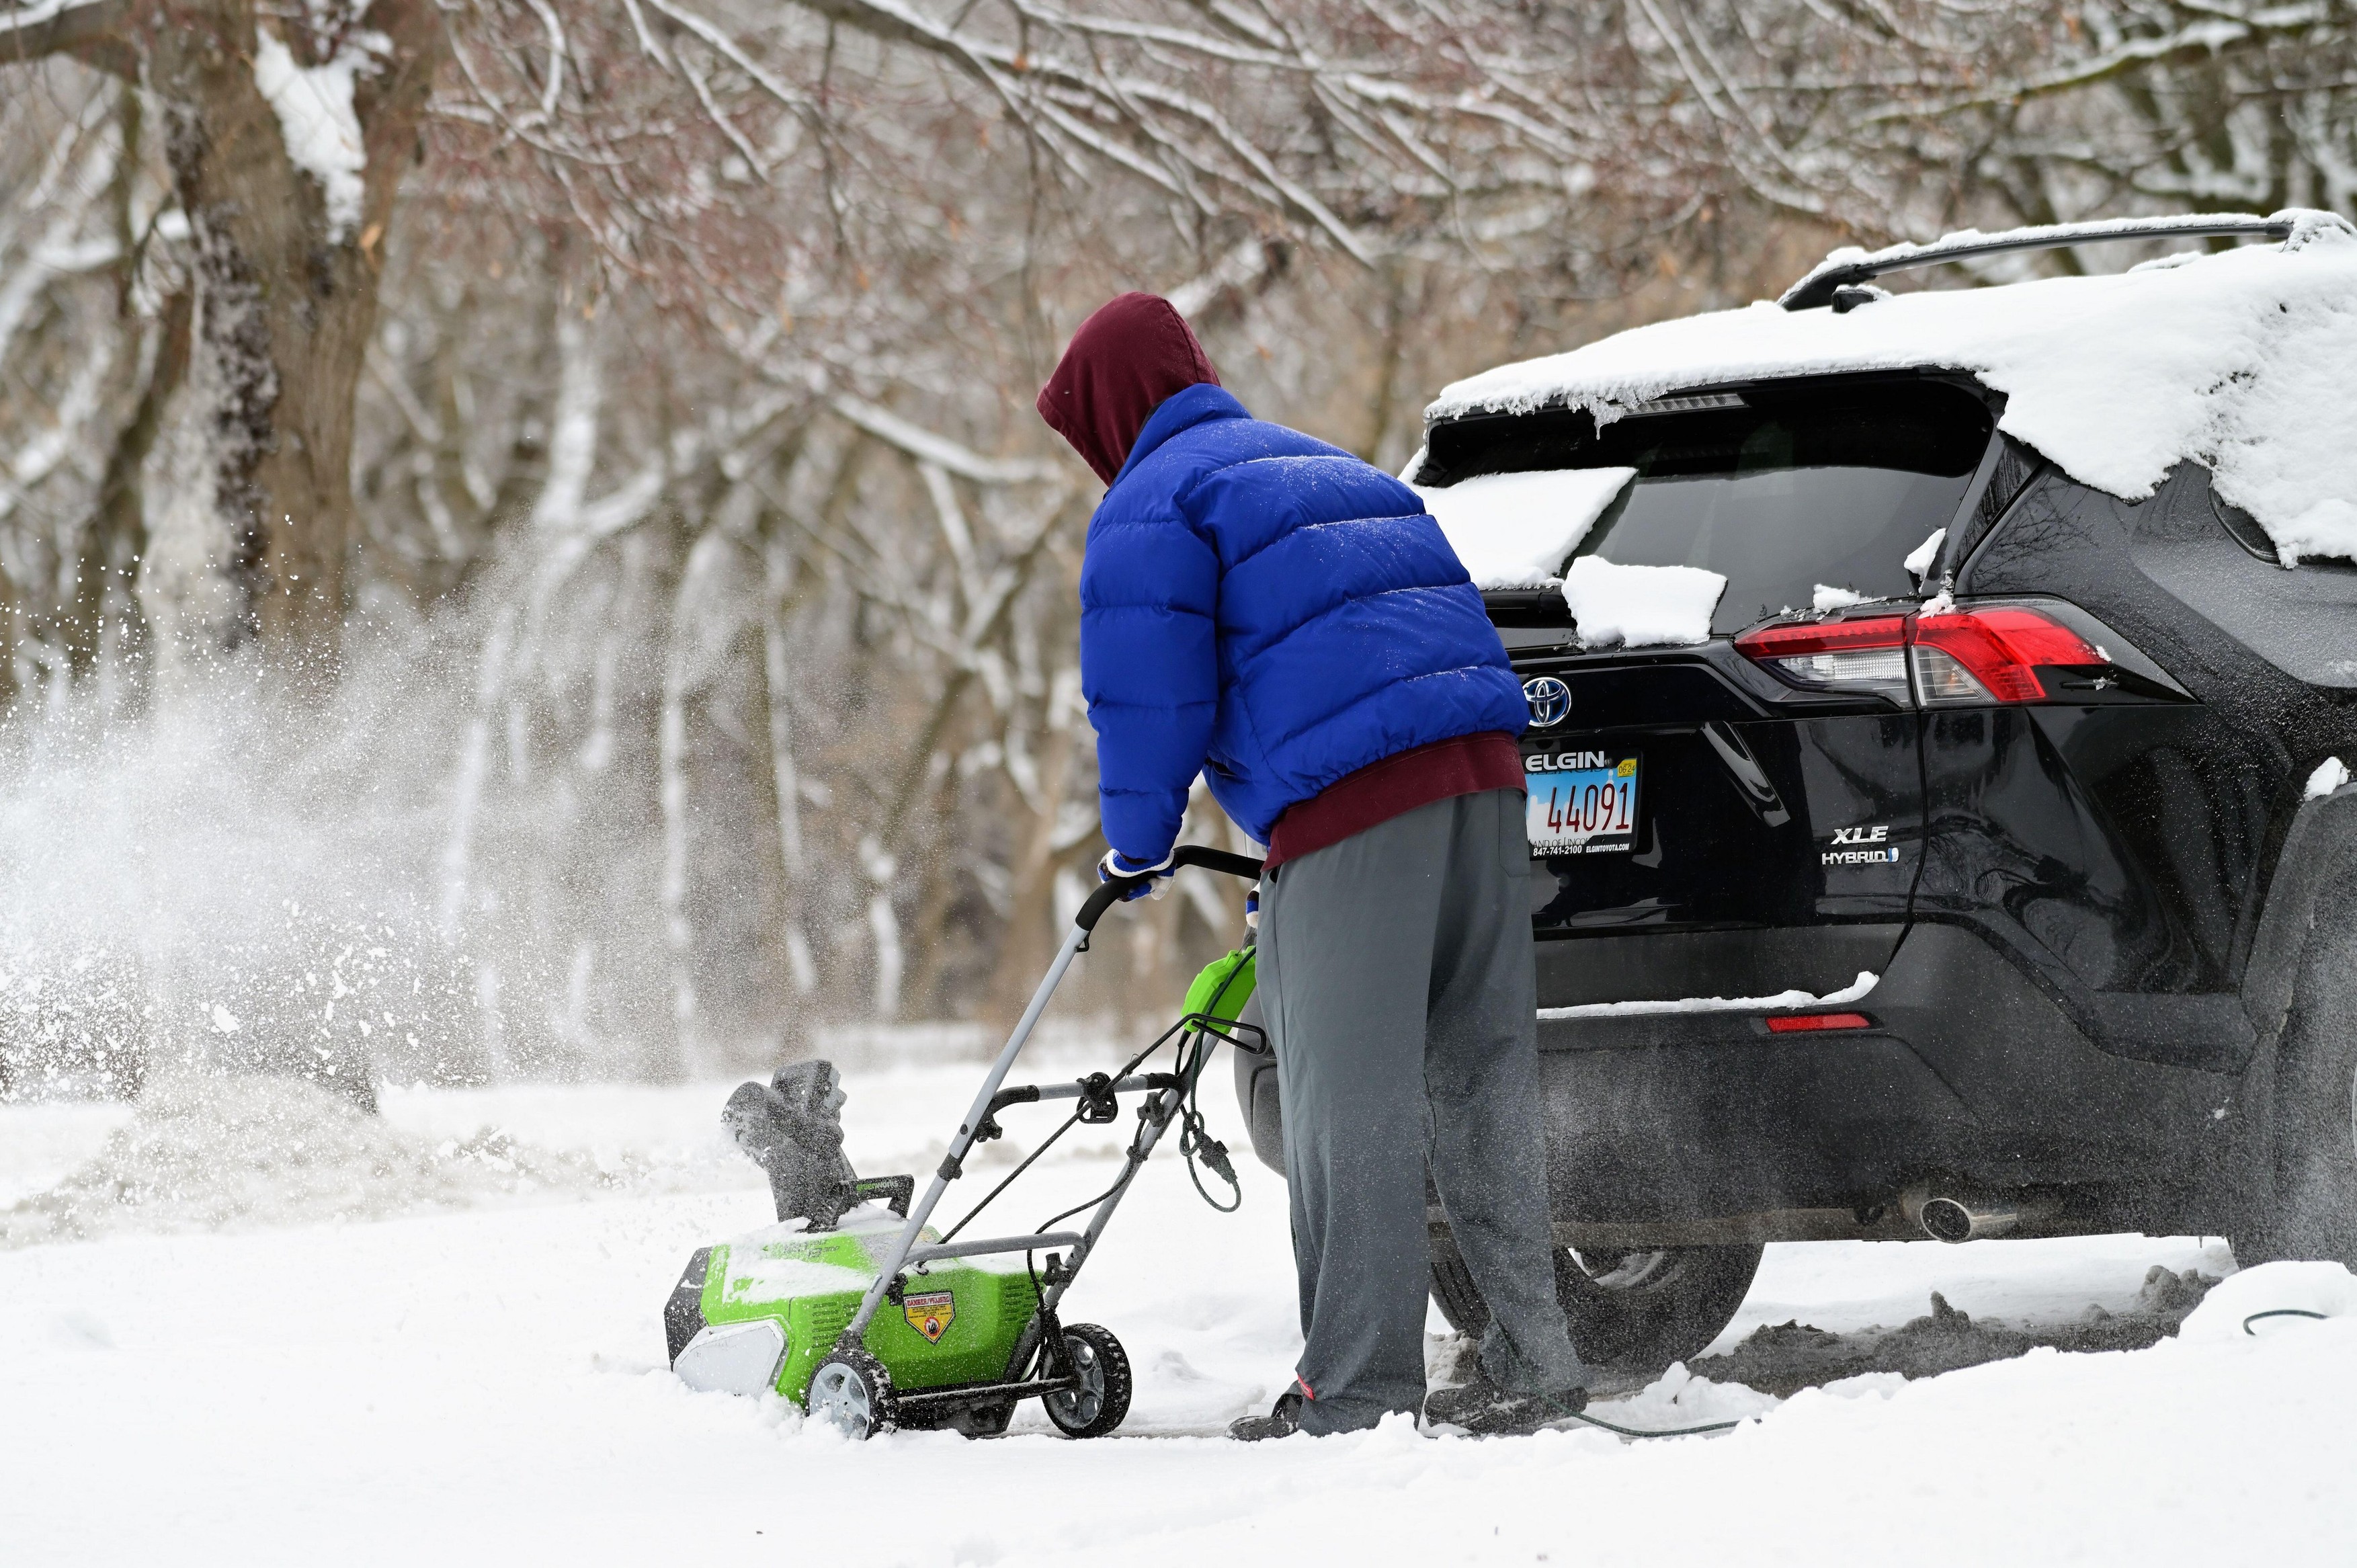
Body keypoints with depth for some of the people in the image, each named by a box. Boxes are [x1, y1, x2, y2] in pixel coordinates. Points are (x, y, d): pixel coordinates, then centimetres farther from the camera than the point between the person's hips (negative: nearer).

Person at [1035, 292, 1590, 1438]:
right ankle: (1533, 1364, 12)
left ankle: (1358, 1392, -4)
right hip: (1482, 778, 8)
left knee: (1350, 1107, -5)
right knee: (1484, 1085, 11)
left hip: (1351, 804, -8)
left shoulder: (1149, 508, 3)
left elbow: (1151, 695, -5)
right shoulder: (1320, 468, 30)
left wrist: (1138, 840, 13)